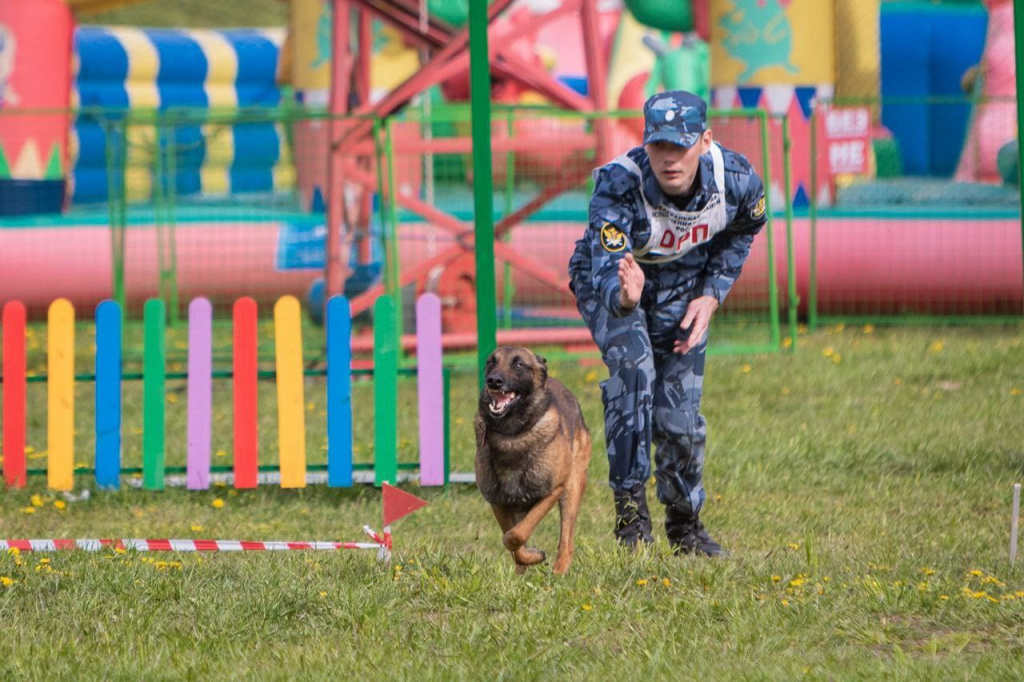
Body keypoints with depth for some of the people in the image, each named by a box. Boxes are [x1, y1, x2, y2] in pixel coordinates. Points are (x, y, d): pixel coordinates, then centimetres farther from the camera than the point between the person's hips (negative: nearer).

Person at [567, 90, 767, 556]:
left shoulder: (736, 178, -25)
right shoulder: (617, 186, -37)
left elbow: (741, 232, 0)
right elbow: (605, 273, -46)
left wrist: (712, 295, -8)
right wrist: (623, 297, -69)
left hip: (682, 288, 3)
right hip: (610, 280, -3)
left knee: (679, 416, 0)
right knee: (633, 364, -30)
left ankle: (685, 524, 24)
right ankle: (630, 504, -22)